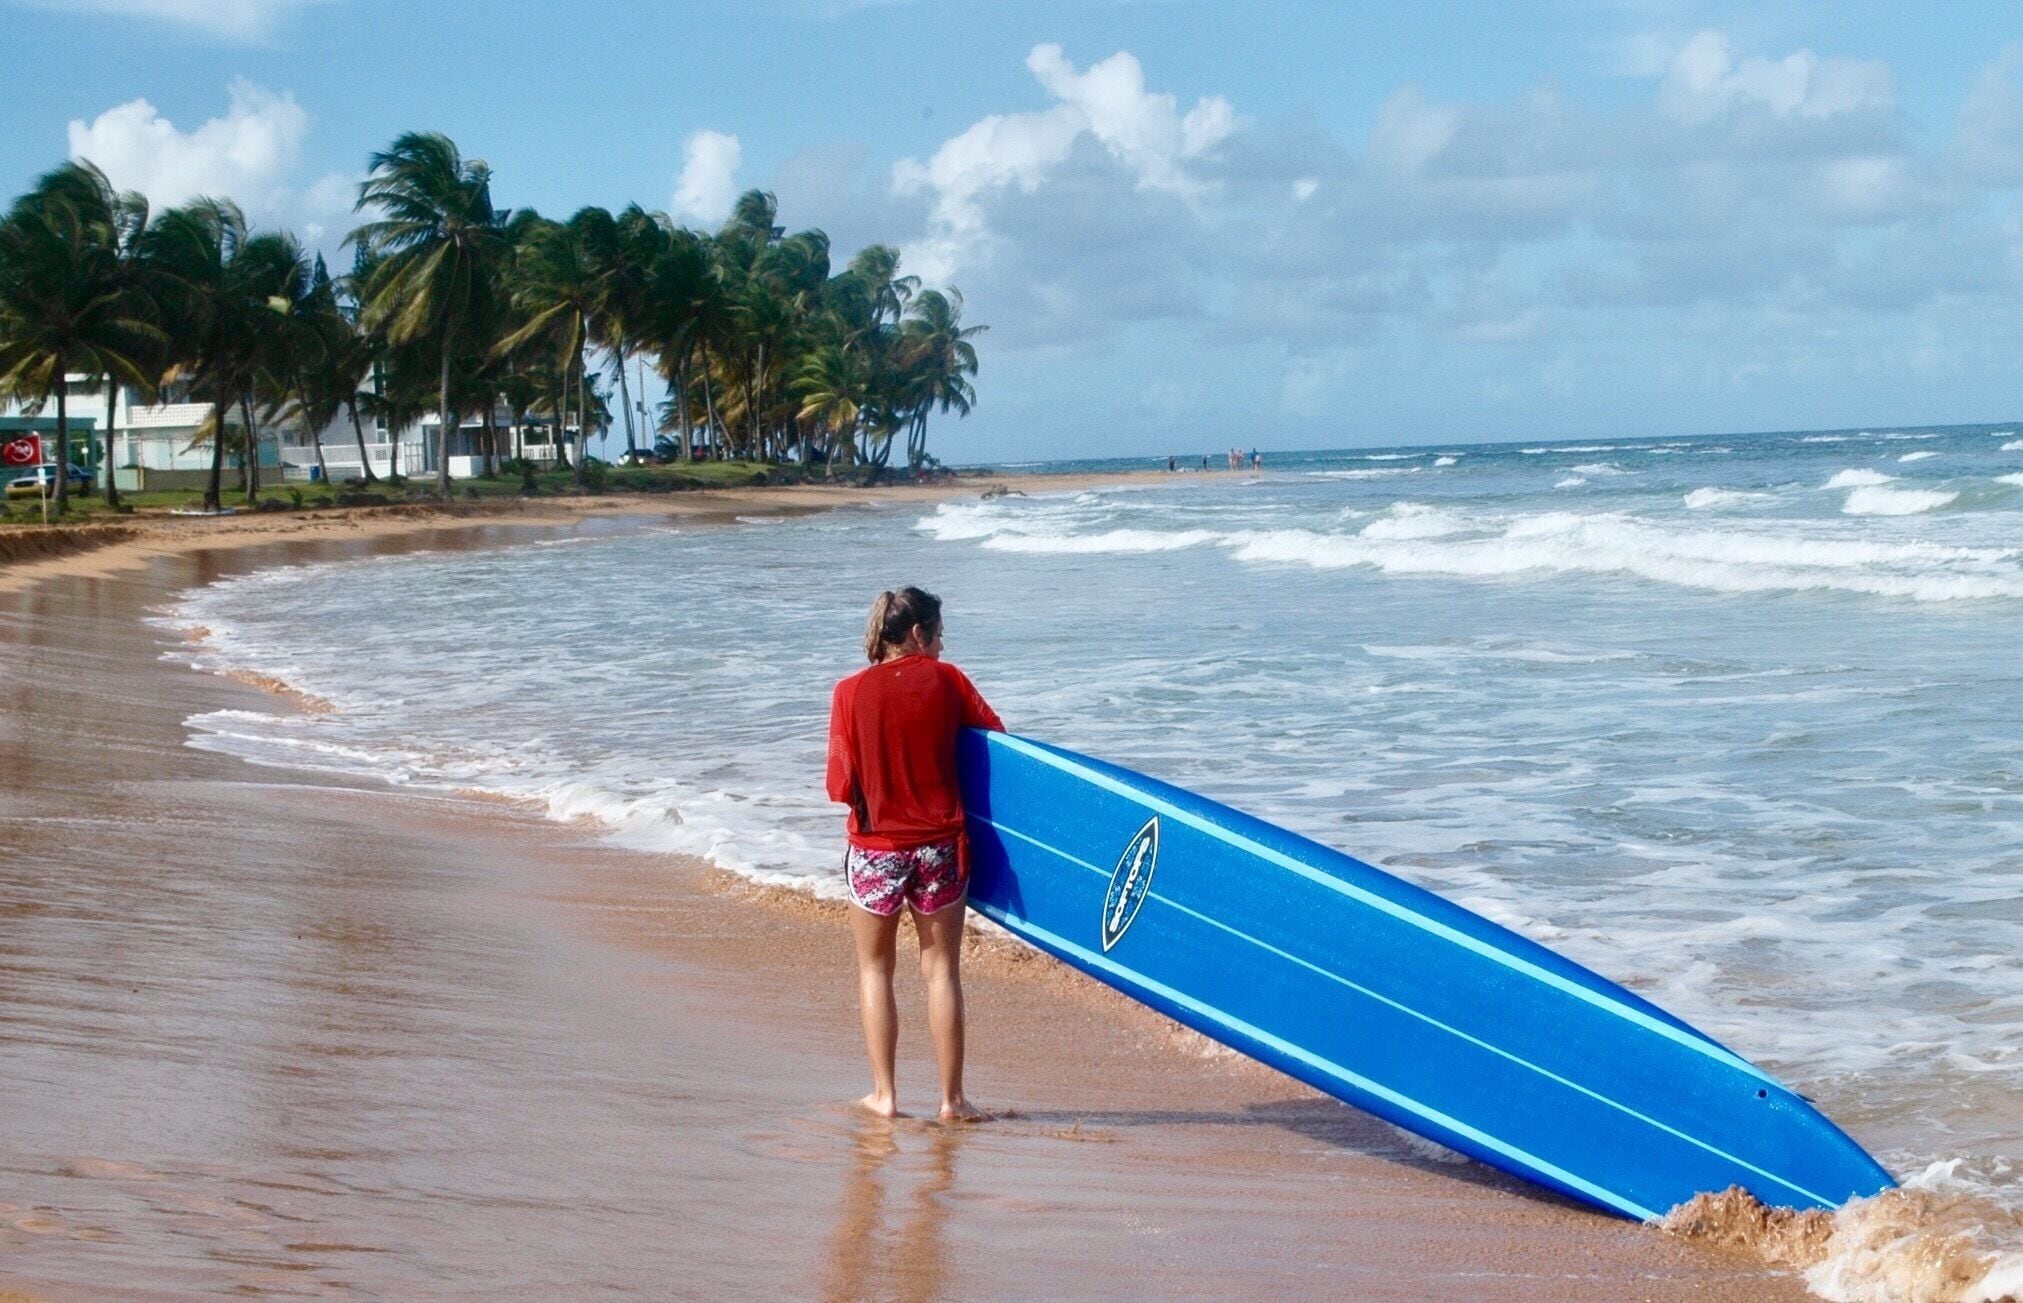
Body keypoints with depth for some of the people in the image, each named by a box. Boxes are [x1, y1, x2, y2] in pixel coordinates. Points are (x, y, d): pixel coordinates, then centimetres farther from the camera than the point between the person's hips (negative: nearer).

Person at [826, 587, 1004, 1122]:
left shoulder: (851, 692, -7)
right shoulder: (947, 680, -5)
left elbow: (841, 786, -7)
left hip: (875, 847, 0)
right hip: (940, 846, 0)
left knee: (875, 969, 14)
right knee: (941, 970, 9)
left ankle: (884, 1093, 12)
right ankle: (952, 1098, 10)